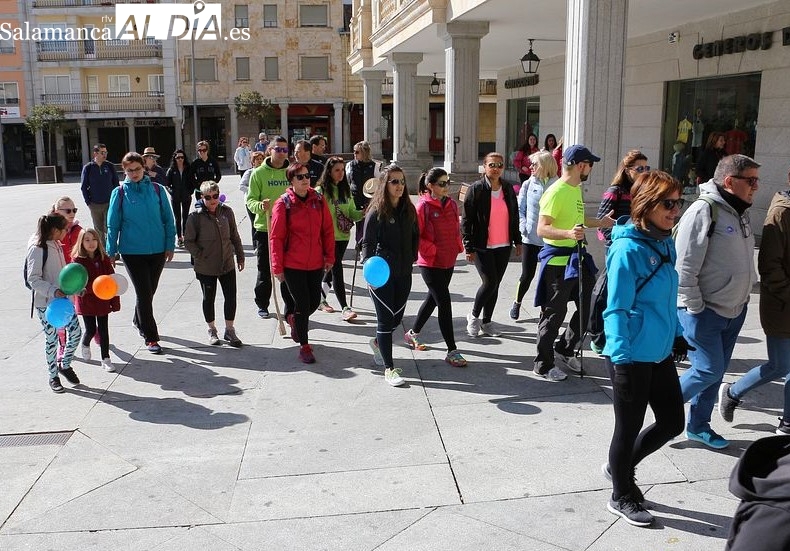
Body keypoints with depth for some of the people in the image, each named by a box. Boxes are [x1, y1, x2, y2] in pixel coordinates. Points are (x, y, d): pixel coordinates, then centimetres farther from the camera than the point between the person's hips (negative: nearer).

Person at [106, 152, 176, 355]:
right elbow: (113, 225, 1)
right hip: (132, 251, -2)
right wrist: (111, 252, 1)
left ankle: (140, 321, 43)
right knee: (144, 293, -4)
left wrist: (170, 245, 2)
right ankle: (150, 337, 6)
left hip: (157, 250, 2)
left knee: (149, 291, 17)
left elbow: (168, 219, 4)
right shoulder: (120, 193, -3)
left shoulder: (157, 189, -1)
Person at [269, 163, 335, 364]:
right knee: (302, 304, 0)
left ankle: (294, 319, 45)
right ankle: (304, 346, 16)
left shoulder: (318, 200, 1)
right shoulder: (283, 204, -10)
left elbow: (328, 230, 8)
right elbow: (276, 238, -8)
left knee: (314, 301, 13)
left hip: (316, 264, 4)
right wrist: (277, 267, -8)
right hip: (293, 265, -4)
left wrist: (329, 256, 6)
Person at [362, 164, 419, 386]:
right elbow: (367, 243, -12)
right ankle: (389, 368, 8)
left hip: (404, 274, 6)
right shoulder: (376, 212, -11)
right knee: (386, 319, 0)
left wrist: (412, 257, 11)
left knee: (397, 317, 15)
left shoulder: (409, 210, 5)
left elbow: (415, 236, 18)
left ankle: (378, 342, 46)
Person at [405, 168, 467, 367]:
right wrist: (432, 250, -17)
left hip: (448, 261, 8)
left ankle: (413, 333, 40)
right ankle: (452, 351, -1)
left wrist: (458, 247, 4)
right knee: (444, 303, -8)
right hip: (430, 263, -7)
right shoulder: (424, 206, -14)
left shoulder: (452, 204, 6)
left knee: (433, 298, 19)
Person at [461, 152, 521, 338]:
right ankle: (474, 316, 12)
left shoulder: (508, 188, 7)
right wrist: (469, 247, -12)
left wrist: (517, 240, 14)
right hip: (482, 247, -5)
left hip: (503, 247, 5)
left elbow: (515, 216, 16)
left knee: (495, 284, 8)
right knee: (490, 282, -11)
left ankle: (486, 322, 21)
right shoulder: (476, 189, -8)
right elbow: (466, 220, -9)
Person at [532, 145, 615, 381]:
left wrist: (599, 223, 35)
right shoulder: (556, 192, -17)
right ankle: (543, 365, 14)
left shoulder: (576, 189, 13)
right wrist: (568, 234, -39)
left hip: (577, 257, 9)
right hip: (557, 261, -9)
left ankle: (564, 350, 32)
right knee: (554, 314, 0)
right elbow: (542, 229, -24)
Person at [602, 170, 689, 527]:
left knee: (673, 422, 16)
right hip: (632, 357, -8)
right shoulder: (628, 249, -19)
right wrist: (621, 357, -22)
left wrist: (677, 334, 19)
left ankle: (621, 467, 38)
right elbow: (616, 309, -19)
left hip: (660, 353, 8)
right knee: (629, 428, 8)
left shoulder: (665, 243, 5)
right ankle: (621, 497, 31)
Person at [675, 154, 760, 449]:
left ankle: (698, 426, 29)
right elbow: (685, 266, -21)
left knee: (716, 371, 15)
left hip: (733, 311, 9)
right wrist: (695, 308, -17)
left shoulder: (740, 212, 9)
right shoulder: (704, 211, -19)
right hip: (704, 312, -9)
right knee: (708, 369, -7)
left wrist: (743, 296, 14)